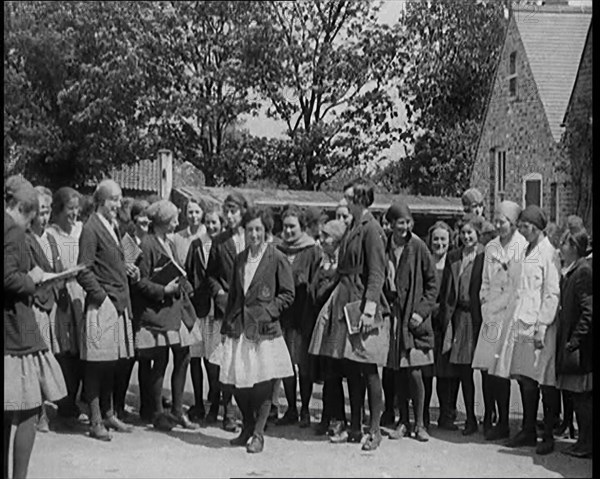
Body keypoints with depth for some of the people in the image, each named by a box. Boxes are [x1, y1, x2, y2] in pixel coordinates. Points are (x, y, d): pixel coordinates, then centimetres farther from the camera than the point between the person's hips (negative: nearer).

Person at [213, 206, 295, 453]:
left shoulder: (277, 259, -4)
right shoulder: (240, 259, 13)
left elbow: (288, 294, -2)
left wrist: (267, 311, -13)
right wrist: (227, 325, 13)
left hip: (264, 330, -5)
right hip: (239, 329, 5)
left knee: (263, 384, -2)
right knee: (237, 381, 4)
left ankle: (258, 433, 12)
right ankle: (247, 428, 24)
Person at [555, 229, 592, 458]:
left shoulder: (583, 270, -13)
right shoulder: (567, 271, 13)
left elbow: (588, 311, -18)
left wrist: (575, 340, -19)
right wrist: (565, 340, 11)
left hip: (580, 346, -9)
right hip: (568, 341, 9)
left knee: (582, 396, -1)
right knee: (577, 396, 13)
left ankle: (587, 443, 7)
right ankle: (584, 440, 21)